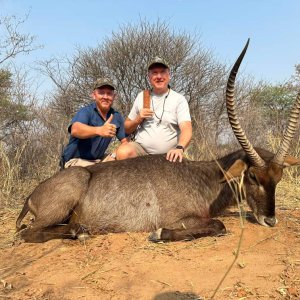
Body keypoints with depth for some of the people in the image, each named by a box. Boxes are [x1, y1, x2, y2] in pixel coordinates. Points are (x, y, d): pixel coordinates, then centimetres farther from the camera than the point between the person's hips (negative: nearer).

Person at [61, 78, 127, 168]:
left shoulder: (117, 116, 3)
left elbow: (125, 141, 6)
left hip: (99, 159, 6)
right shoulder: (86, 111, -16)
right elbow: (75, 130, -37)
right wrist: (99, 130, -56)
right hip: (76, 160, -6)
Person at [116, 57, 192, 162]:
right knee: (123, 152, -28)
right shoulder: (141, 96, 11)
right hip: (140, 148, 2)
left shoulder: (179, 99, 0)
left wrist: (179, 148, -34)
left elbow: (186, 130, -14)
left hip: (167, 155, -2)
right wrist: (138, 119, -5)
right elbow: (127, 129, 17)